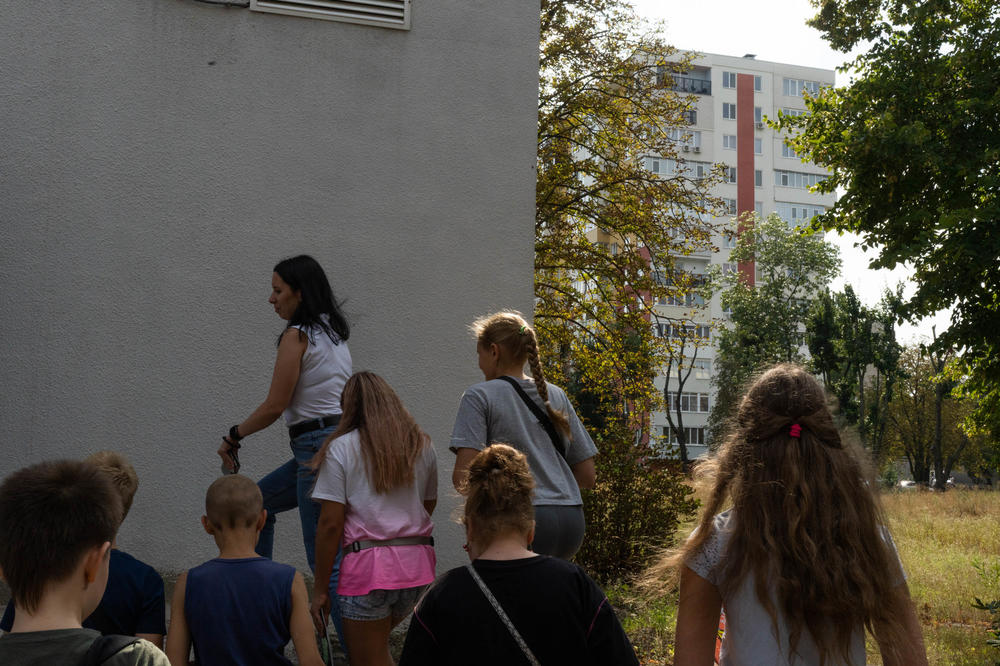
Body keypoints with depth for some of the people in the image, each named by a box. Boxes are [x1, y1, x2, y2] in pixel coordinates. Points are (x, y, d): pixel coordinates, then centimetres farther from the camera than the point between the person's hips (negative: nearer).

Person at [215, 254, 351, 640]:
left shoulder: (297, 335, -11)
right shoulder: (333, 332, 14)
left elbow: (274, 406, -12)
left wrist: (232, 437, 3)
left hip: (319, 447, -10)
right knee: (257, 502, 24)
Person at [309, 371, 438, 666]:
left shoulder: (341, 448, -2)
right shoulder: (422, 446, 12)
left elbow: (331, 523, -7)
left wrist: (320, 588, -1)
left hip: (370, 564, -5)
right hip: (418, 563, 5)